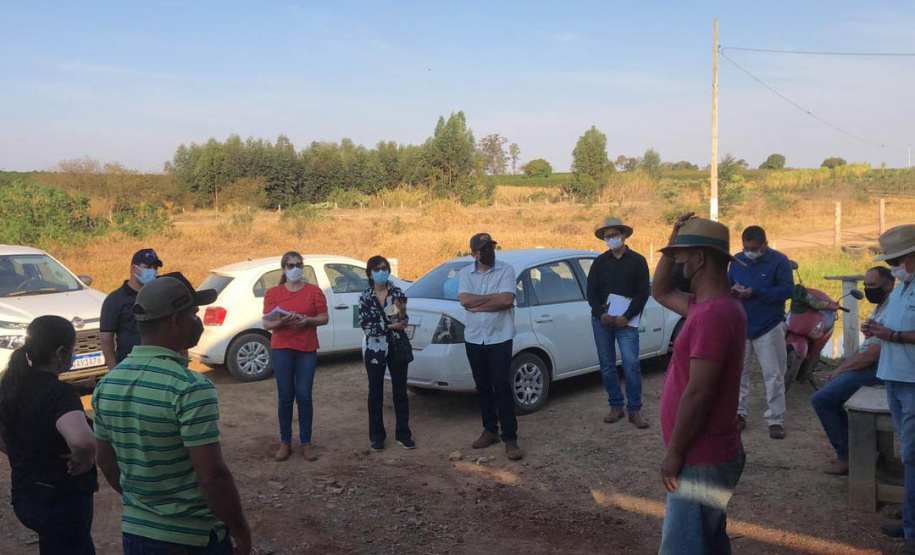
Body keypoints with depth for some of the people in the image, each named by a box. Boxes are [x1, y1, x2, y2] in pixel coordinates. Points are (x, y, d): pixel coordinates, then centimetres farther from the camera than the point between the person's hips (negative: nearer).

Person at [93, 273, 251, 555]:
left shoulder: (107, 384, -2)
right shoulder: (191, 388, -24)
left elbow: (106, 462, 9)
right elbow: (213, 477, -24)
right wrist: (241, 531, -11)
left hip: (134, 532, 6)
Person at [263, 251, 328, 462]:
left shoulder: (314, 291, 4)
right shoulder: (273, 293, 4)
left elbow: (324, 318, 3)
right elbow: (267, 324, 0)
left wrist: (306, 320, -16)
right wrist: (282, 321, -21)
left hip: (307, 350, 0)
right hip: (281, 349, 0)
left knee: (304, 396, 0)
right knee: (285, 396, 3)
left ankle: (306, 443, 10)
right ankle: (285, 442, 14)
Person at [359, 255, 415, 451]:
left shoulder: (397, 293, 2)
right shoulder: (365, 298, -1)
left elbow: (403, 322, -2)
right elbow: (367, 327, -9)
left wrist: (402, 313, -22)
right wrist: (390, 326, -12)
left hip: (397, 347, 1)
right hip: (375, 349, -1)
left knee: (400, 391, 5)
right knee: (375, 394, 6)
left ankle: (403, 435, 14)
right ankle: (377, 436, 16)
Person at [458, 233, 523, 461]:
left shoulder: (506, 270, -4)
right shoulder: (466, 273, 4)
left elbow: (507, 300, -18)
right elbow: (465, 300, -12)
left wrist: (477, 305, -13)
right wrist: (495, 297, -13)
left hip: (499, 338, -4)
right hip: (474, 339, 4)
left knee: (502, 388, -6)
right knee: (483, 388, 12)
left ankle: (510, 439, -1)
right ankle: (490, 431, 25)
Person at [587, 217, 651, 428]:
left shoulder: (637, 261, 3)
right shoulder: (600, 262, 11)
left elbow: (643, 292, -2)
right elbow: (591, 291, 7)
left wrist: (626, 317, -12)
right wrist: (601, 313, -10)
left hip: (626, 321, -3)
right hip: (601, 320, 3)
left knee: (631, 365, -10)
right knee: (607, 365, 7)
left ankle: (634, 410, 0)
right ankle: (616, 406, 18)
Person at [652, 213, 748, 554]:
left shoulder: (713, 316, -24)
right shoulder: (709, 305, 8)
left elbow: (698, 393, -26)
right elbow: (660, 292, 22)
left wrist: (674, 453, -18)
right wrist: (674, 242, 8)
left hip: (700, 463, -10)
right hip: (708, 456, 10)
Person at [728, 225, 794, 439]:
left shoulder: (779, 260, -7)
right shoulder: (737, 260, 6)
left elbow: (788, 289, -12)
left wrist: (756, 293, -22)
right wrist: (732, 289, -14)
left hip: (769, 327, -4)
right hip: (741, 326, 4)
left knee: (774, 375, 1)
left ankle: (775, 420, 9)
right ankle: (738, 413, 20)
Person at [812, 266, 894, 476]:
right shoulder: (880, 307, 15)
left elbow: (872, 354, -23)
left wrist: (841, 370, -12)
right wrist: (842, 368, 7)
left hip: (874, 371, -11)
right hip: (867, 367, 11)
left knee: (821, 399, -15)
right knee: (828, 392, 18)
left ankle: (846, 456, -6)